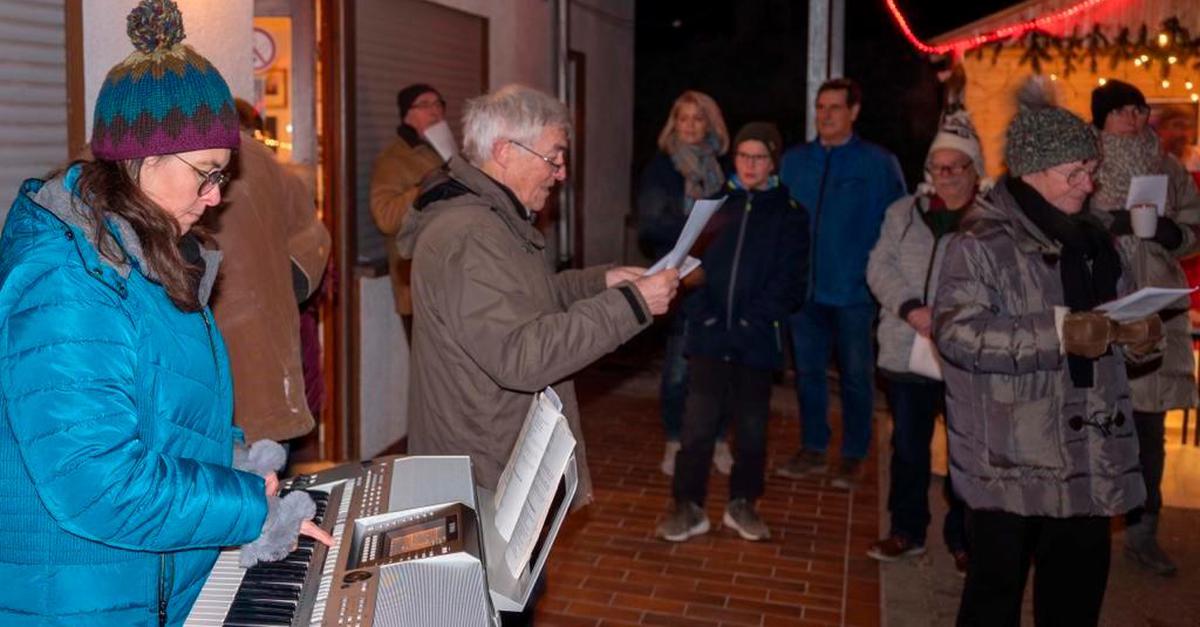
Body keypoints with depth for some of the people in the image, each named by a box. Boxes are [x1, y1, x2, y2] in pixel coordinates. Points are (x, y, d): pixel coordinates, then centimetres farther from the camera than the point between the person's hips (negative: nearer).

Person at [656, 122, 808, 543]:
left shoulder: (789, 214, 3)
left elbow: (789, 281, -3)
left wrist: (752, 321, -12)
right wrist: (703, 314, -8)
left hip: (758, 339, 0)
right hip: (709, 335, 1)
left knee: (751, 427, 11)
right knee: (698, 424, -1)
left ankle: (742, 504, 26)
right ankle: (688, 506, 10)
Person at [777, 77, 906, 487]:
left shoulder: (878, 164, -3)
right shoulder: (793, 161, 8)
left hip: (854, 290, -3)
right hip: (804, 287, 4)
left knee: (856, 375, 7)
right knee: (808, 371, 11)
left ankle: (853, 456, 19)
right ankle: (813, 449, 25)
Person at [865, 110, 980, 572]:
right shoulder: (904, 212, 9)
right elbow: (880, 267, 2)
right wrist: (912, 309, -14)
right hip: (907, 353, 4)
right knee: (908, 448, 15)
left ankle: (963, 540, 25)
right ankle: (907, 531, 31)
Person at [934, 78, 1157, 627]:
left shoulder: (1092, 238, 13)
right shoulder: (982, 240, -11)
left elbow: (1114, 319, 23)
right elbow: (956, 330, -20)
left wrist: (1137, 337, -2)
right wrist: (1058, 333, -27)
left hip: (1088, 456, 7)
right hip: (1009, 460, -7)